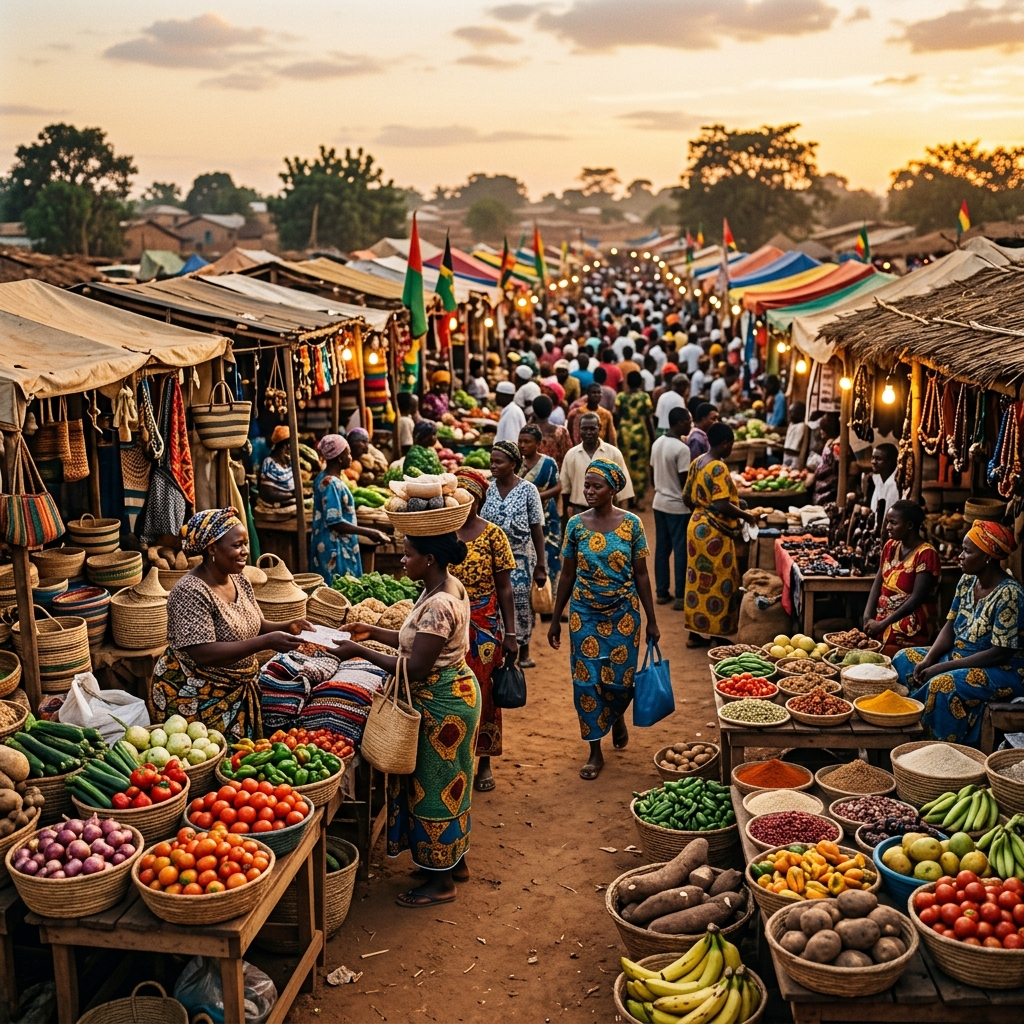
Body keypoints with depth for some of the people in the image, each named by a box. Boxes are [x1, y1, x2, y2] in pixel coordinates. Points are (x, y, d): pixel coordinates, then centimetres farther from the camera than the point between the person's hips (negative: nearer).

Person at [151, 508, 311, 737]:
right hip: (196, 699, -8)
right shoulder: (190, 592, -23)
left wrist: (287, 627, -10)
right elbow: (204, 654, -30)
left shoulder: (239, 581, 2)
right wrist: (267, 642, -34)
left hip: (238, 691, 8)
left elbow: (254, 627, 11)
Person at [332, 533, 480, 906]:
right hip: (455, 691, 10)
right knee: (448, 781, 22)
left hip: (441, 702, -10)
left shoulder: (438, 605, -28)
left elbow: (415, 667, -27)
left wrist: (361, 651, -21)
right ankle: (455, 860, 38)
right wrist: (373, 632, 6)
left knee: (435, 786, 4)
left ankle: (441, 881, 18)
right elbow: (420, 641, 11)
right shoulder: (449, 586, 3)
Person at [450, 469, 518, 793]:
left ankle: (484, 762, 22)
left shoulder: (492, 535, -5)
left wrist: (510, 635, -5)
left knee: (483, 691, 7)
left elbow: (504, 589, -3)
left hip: (483, 626, -1)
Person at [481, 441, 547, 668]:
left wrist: (541, 566, -6)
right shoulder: (488, 488, -1)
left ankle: (524, 650, 21)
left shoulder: (528, 490, -9)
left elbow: (537, 530, -6)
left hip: (521, 557, -2)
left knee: (520, 602, 4)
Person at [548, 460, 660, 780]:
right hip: (584, 613, 1)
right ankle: (595, 752, 14)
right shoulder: (576, 525, -3)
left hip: (623, 612, -1)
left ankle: (617, 716, 40)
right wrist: (555, 620, 6)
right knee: (586, 680, 1)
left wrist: (652, 621, -1)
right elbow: (567, 575, 4)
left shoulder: (631, 524, -7)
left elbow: (641, 574, -2)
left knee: (620, 679, 4)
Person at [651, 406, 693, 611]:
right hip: (678, 506, -8)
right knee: (680, 550, 1)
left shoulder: (657, 443, 4)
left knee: (661, 548, 13)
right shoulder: (682, 449, -20)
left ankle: (661, 592, 20)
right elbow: (684, 480, -19)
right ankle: (680, 596, 5)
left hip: (659, 503, 8)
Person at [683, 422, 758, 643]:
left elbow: (687, 498, 14)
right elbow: (722, 506, -25)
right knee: (718, 582, 2)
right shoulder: (718, 468, -19)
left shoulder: (697, 463, 7)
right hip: (714, 532, -9)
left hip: (696, 525, 9)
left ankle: (695, 632, 19)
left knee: (698, 579, 14)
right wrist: (746, 515, -10)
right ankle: (716, 633, 9)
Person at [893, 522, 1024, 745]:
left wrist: (943, 667, -24)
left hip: (1003, 670, -9)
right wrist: (929, 659, -10)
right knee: (905, 660, 4)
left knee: (942, 685, -32)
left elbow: (1001, 653, -25)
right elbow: (950, 627, 8)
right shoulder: (967, 581, 2)